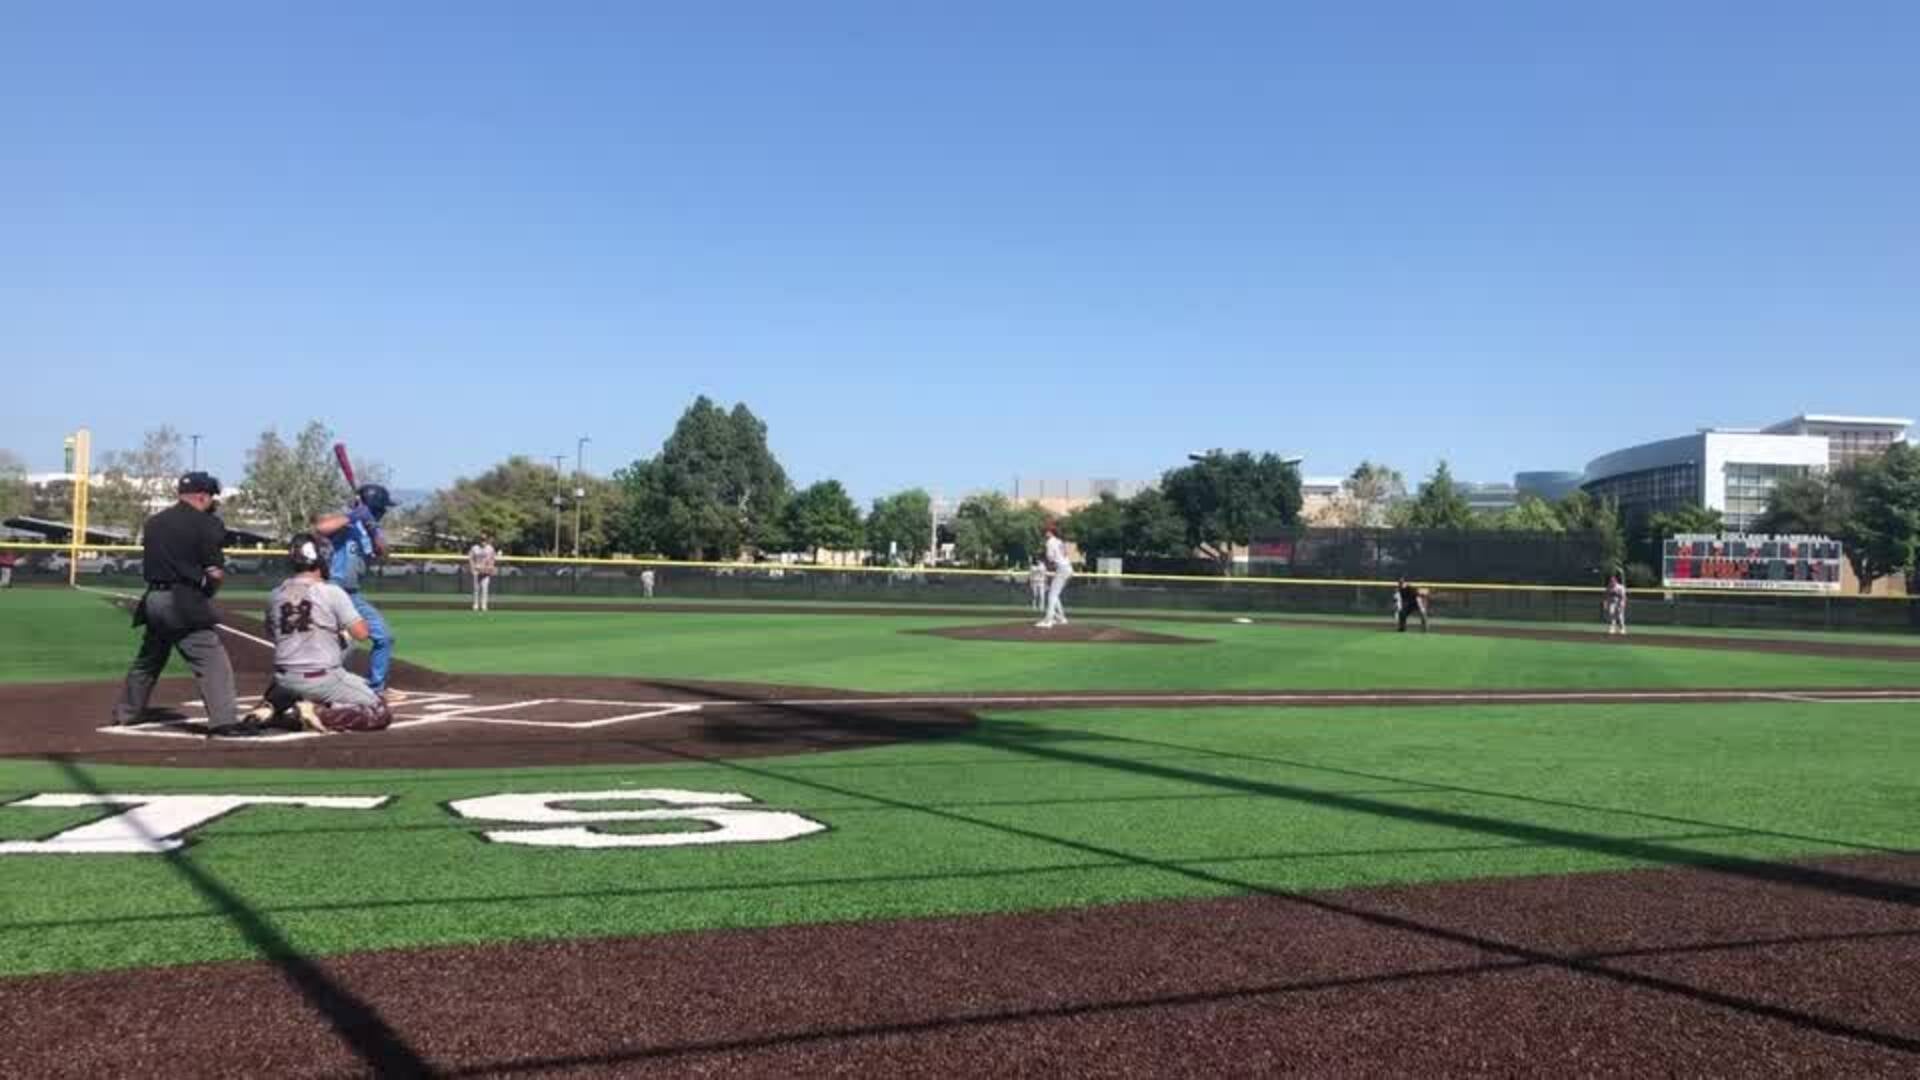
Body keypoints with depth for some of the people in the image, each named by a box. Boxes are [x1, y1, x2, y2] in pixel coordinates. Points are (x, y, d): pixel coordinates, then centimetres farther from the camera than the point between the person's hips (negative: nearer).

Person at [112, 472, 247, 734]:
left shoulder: (153, 522, 15)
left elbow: (146, 566, 17)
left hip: (153, 600, 7)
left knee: (147, 659, 23)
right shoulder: (207, 524, -7)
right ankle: (223, 720, -18)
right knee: (212, 660, -9)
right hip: (186, 604, -7)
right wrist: (208, 588, 7)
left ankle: (126, 713, 35)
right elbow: (215, 572, -9)